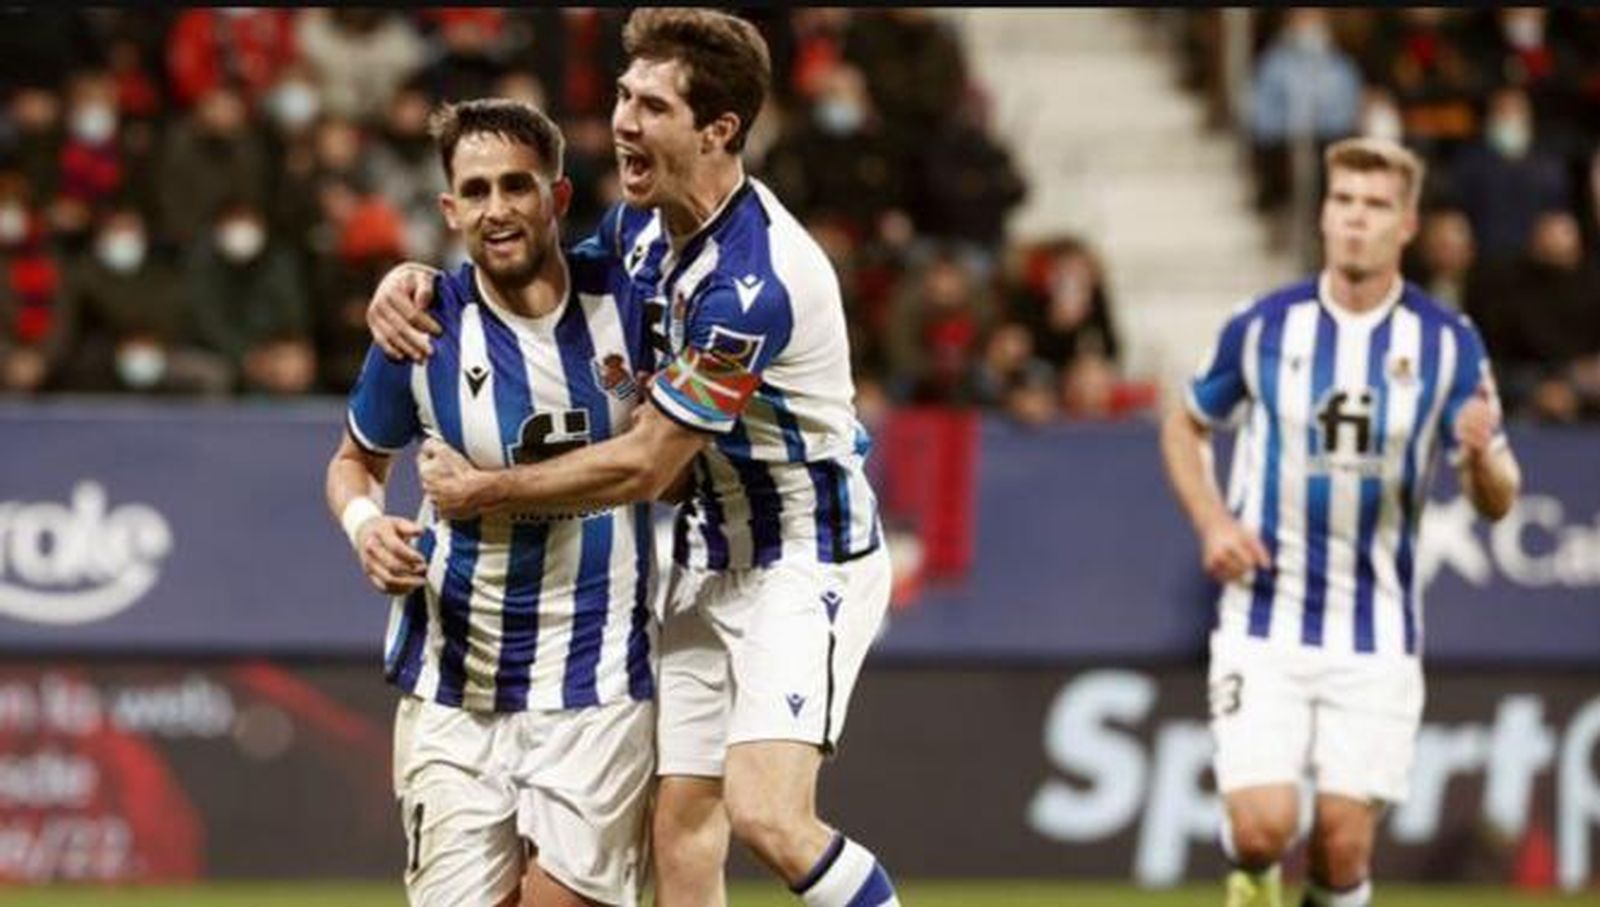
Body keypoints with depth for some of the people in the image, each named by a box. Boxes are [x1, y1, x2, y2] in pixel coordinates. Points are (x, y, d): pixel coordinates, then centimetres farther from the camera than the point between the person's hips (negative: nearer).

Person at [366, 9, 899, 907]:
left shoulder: (755, 278, -27)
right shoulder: (644, 226, 1)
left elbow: (645, 465, -22)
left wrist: (483, 490, -11)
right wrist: (411, 278, -2)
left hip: (806, 558, -8)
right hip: (709, 557, 8)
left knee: (767, 816, -24)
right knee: (680, 834, 2)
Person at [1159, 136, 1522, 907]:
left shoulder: (1449, 343, -2)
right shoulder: (1264, 328, -2)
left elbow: (1497, 503, 0)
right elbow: (1184, 425, 15)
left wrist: (1481, 453, -24)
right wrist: (1212, 522, -3)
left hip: (1377, 634, 0)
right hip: (1263, 621, 0)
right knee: (1263, 824, -13)